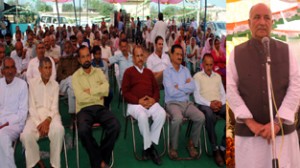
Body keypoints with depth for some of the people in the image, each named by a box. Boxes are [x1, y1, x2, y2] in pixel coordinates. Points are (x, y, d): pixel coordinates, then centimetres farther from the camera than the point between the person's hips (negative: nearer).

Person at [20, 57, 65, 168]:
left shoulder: (55, 85, 9)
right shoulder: (32, 83, 3)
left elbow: (55, 106, 2)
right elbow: (31, 106, -2)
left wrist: (47, 120, -18)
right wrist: (39, 123, -15)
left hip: (51, 115, 1)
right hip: (35, 115, -1)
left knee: (58, 130, -33)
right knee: (26, 135, -31)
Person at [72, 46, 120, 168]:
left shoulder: (98, 72, 14)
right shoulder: (76, 76, 4)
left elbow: (106, 88, -3)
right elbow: (81, 98, -10)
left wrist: (90, 91, -9)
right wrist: (99, 93, -1)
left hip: (100, 107, 3)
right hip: (84, 109, -3)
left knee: (115, 126, -25)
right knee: (83, 130, -34)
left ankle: (103, 157, -4)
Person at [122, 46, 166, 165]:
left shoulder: (149, 72, 21)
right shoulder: (128, 72, 7)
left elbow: (156, 89, 17)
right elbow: (125, 92, 0)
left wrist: (154, 99, -6)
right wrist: (139, 101, -14)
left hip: (151, 102, 4)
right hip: (135, 104, -4)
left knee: (162, 113, -28)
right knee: (142, 116, -37)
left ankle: (150, 145, -17)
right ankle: (149, 146, -17)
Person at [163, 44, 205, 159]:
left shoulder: (185, 70, 14)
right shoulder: (166, 71, -2)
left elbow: (192, 88, 0)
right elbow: (171, 92, -13)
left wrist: (179, 87, -9)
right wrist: (186, 87, -1)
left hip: (187, 102, 5)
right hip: (173, 103, -5)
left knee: (201, 117, -21)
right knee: (177, 118, -36)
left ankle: (192, 144, 1)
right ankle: (173, 147, -12)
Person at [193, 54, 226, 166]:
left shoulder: (217, 76, 24)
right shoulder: (197, 76, 10)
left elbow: (223, 94, 17)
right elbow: (197, 96, -2)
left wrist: (221, 102, -6)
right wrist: (209, 104, -16)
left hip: (219, 104, 4)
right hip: (204, 104, -4)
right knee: (210, 115, -40)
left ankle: (223, 148, -19)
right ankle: (215, 149, -27)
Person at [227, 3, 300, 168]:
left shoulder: (285, 51, 6)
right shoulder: (237, 53, 4)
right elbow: (230, 90, -3)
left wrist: (277, 123, -14)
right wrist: (251, 123, -13)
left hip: (282, 130, 1)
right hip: (248, 132, -1)